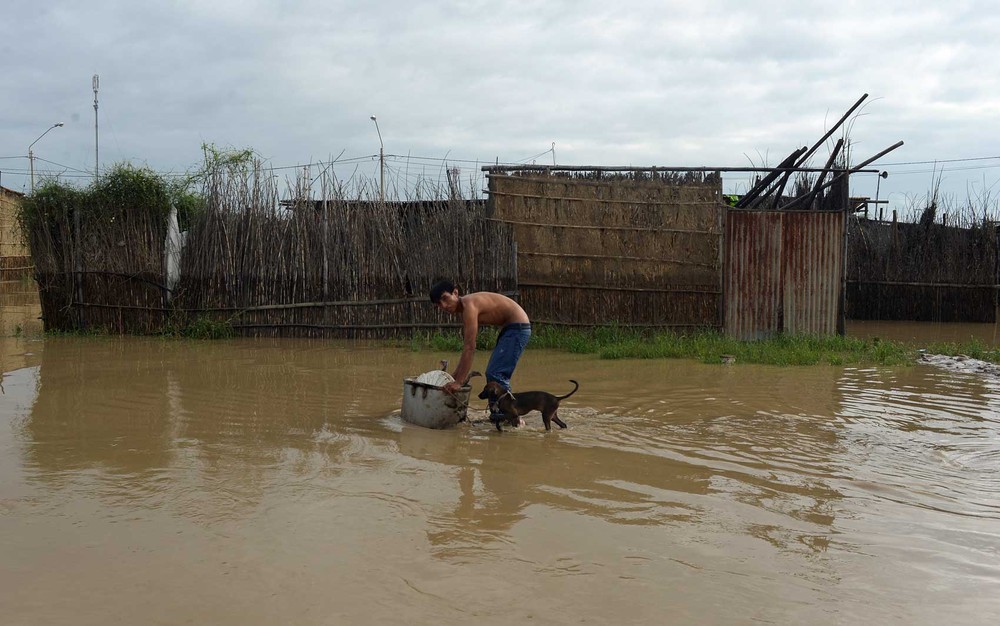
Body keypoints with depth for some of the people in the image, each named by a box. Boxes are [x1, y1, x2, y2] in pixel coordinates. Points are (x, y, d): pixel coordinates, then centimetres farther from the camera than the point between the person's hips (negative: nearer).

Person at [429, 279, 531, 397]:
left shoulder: (468, 305, -23)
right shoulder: (462, 309, 8)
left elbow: (470, 348, -29)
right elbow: (467, 347, 15)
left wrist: (458, 382, -30)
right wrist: (455, 375, 15)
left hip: (518, 327, -11)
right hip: (509, 328, 11)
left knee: (495, 375, -17)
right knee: (492, 374, 15)